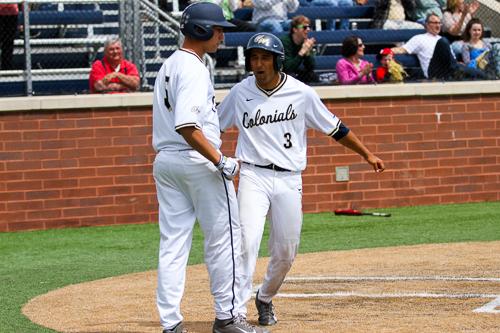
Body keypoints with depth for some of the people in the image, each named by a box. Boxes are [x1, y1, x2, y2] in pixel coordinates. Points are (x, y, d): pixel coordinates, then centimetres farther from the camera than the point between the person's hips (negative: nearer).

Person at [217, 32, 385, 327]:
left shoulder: (301, 93, -1)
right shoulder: (239, 93, 1)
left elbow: (335, 128, 8)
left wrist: (367, 154, 8)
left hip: (289, 180, 1)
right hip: (253, 176, -1)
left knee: (286, 252, 6)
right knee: (247, 240, -18)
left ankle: (265, 299, 32)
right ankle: (236, 311, -18)